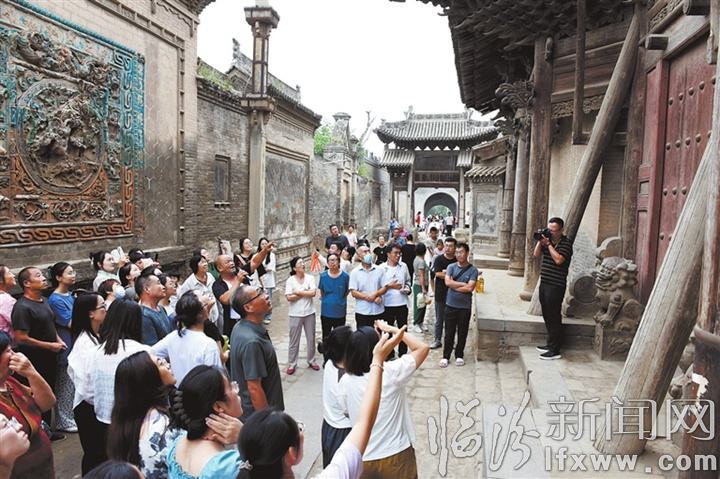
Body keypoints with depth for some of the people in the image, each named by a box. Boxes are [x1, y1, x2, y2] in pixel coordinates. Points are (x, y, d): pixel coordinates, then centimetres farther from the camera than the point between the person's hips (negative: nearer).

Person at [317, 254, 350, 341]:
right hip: (326, 312, 1)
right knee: (326, 336, 18)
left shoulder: (345, 276, -13)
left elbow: (347, 291, 3)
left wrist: (340, 300, 5)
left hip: (340, 313, -1)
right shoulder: (323, 276, -8)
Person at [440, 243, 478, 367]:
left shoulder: (473, 270, -4)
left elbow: (470, 288, -15)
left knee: (462, 333, 11)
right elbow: (447, 282, -14)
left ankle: (459, 356, 26)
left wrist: (454, 285, -9)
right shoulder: (451, 267, 1)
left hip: (465, 307, -1)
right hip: (450, 305, 1)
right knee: (449, 333, 7)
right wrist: (463, 284, -12)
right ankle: (446, 356, 18)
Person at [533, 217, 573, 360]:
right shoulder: (547, 239, 11)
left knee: (554, 318, -5)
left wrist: (548, 244, -19)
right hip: (544, 283, 8)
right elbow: (536, 254, 9)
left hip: (556, 286, -8)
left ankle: (555, 350, 1)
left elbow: (558, 259, -23)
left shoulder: (566, 243, -11)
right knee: (547, 316, 16)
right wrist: (540, 241, -2)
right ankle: (551, 344, 29)